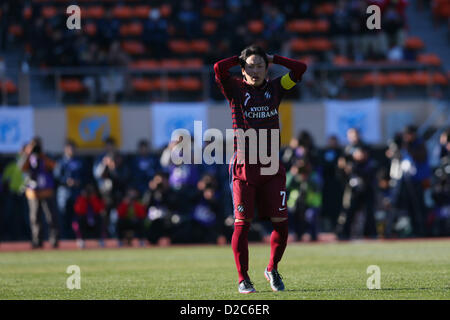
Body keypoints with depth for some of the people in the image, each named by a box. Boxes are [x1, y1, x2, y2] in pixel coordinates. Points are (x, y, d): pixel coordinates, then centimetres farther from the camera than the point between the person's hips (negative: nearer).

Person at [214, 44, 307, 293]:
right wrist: (240, 58, 1)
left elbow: (299, 68, 5)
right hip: (244, 166, -3)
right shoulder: (235, 89, 2)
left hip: (271, 167, 3)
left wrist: (272, 58, 8)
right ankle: (243, 278, 5)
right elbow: (219, 68, -15)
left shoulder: (275, 88, 11)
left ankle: (272, 269, 22)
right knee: (242, 223, -5)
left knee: (281, 223, -1)